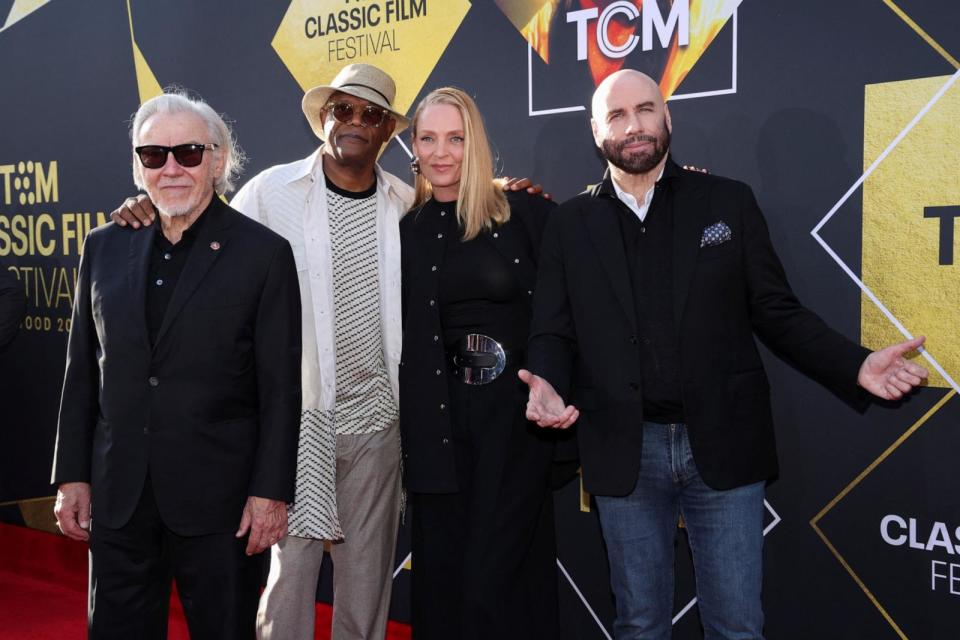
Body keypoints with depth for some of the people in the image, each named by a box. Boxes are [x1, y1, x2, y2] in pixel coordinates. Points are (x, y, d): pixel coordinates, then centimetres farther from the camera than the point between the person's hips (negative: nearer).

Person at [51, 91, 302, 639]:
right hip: (117, 497, 4)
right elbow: (82, 373, 10)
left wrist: (271, 492, -10)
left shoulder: (265, 254, -6)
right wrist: (72, 475, 8)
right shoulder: (106, 248, 7)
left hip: (219, 499, -4)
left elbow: (281, 388, -7)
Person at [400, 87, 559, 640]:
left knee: (493, 580, -2)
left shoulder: (527, 214, -3)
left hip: (514, 411, -3)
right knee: (440, 577, 11)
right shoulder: (404, 227, 5)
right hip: (436, 418, 3)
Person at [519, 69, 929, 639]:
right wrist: (548, 384, -17)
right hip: (624, 453, 1)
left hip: (723, 446, 0)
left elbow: (777, 313, 4)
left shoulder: (729, 202, 4)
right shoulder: (570, 225, 6)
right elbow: (554, 332, 5)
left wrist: (855, 366, -11)